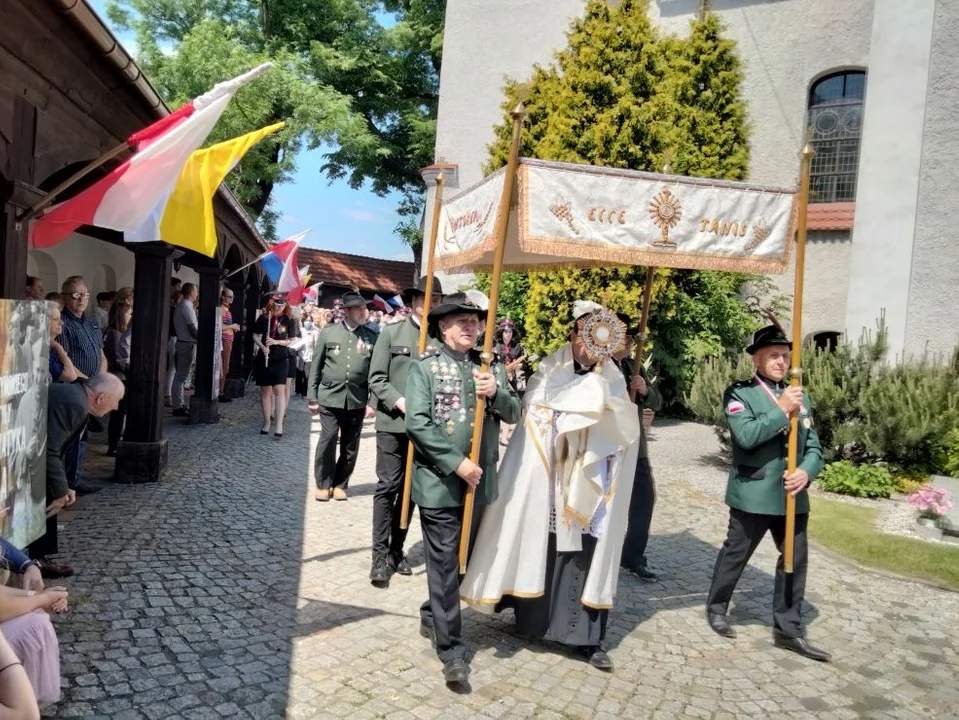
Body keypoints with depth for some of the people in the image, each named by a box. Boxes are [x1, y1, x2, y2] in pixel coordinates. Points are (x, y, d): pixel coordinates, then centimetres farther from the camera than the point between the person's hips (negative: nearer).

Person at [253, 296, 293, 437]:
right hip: (264, 359, 1)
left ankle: (279, 425, -12)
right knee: (265, 391, 8)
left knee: (279, 390, -9)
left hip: (281, 359, -1)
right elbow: (255, 336, 4)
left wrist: (276, 342, -15)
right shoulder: (263, 318, -2)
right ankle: (267, 422, 19)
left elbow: (291, 340, 2)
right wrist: (262, 347, -14)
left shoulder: (287, 320, -2)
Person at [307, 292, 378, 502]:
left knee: (350, 445, 8)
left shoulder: (371, 337, 2)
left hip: (357, 400, 1)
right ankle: (323, 484, 15)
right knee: (328, 440, -2)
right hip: (330, 397, -1)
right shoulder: (328, 333, 2)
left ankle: (340, 484, 23)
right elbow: (316, 367, 4)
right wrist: (312, 397, 1)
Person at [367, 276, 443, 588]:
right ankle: (380, 556, 6)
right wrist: (400, 403, -13)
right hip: (393, 423, -2)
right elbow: (377, 379, 0)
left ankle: (397, 550, 24)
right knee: (387, 487, -1)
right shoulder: (391, 333, 2)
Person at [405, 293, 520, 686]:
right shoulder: (425, 366, -6)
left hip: (479, 482, 5)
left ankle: (432, 615, 41)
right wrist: (457, 463, -18)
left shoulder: (491, 367, 8)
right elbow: (417, 423, -14)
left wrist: (496, 394, -17)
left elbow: (513, 413, 5)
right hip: (439, 482, -5)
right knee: (445, 561, 1)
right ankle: (451, 648, 10)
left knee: (462, 557, 19)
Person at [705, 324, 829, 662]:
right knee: (735, 554, 10)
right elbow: (746, 435, -22)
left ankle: (788, 629, 23)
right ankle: (716, 607, 31)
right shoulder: (739, 393, -6)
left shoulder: (799, 397, 12)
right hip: (753, 495, -5)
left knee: (795, 560, 10)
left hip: (793, 496, 5)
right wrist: (781, 410, -21)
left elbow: (814, 446, 8)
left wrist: (805, 472, -11)